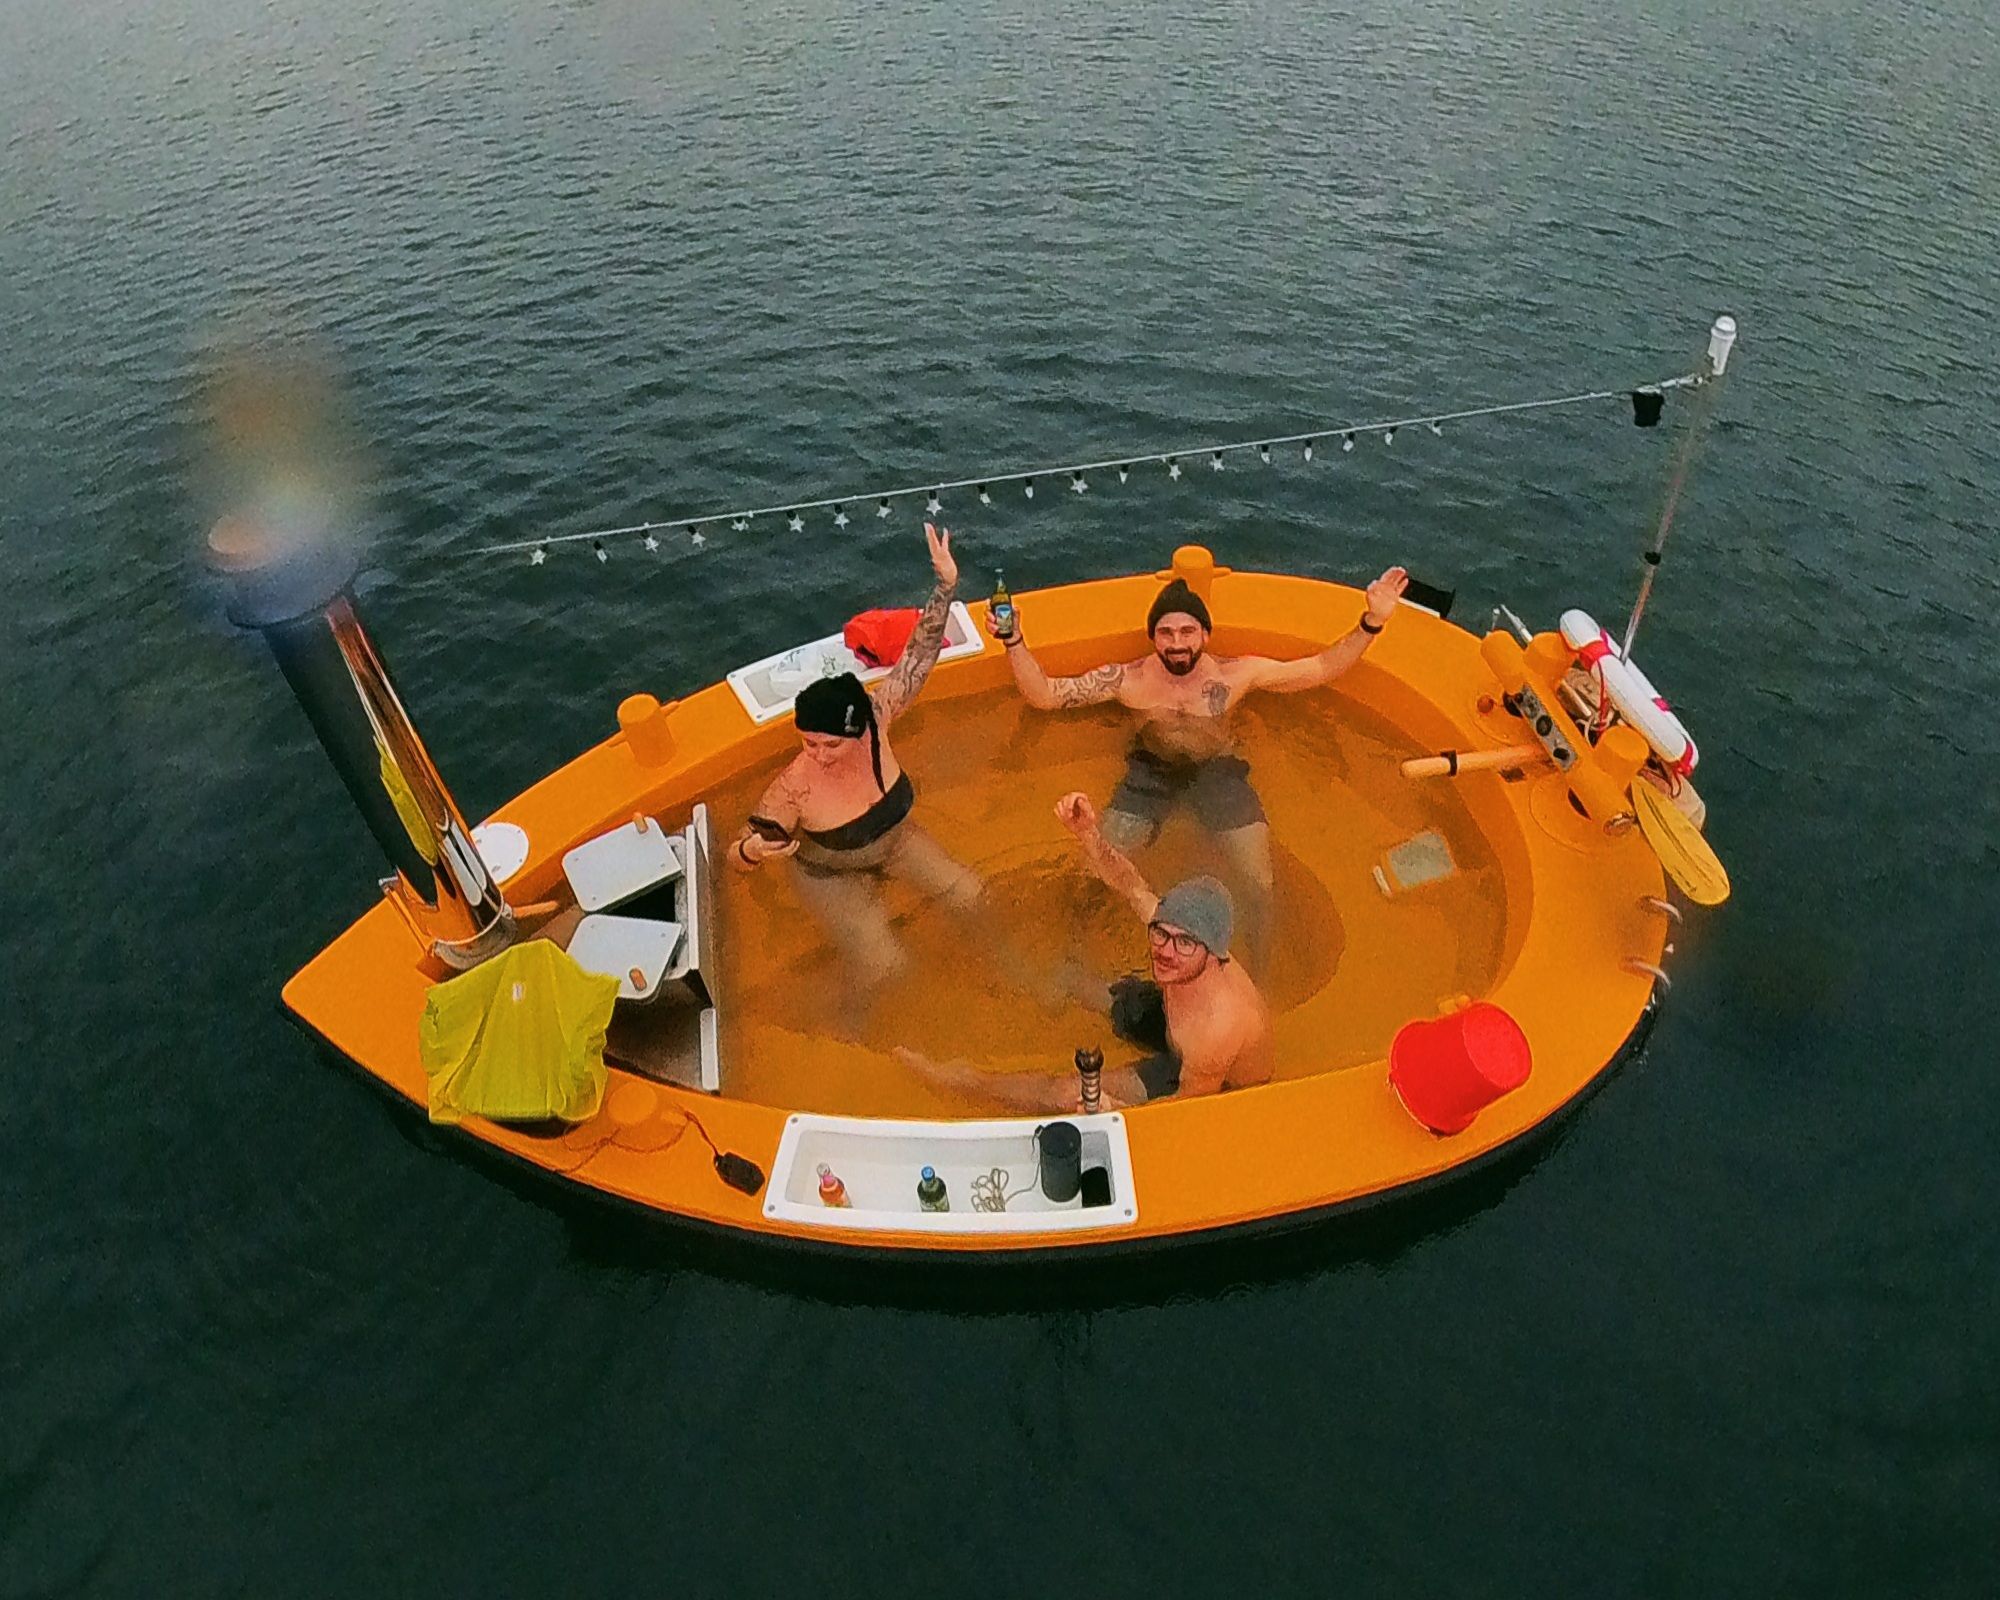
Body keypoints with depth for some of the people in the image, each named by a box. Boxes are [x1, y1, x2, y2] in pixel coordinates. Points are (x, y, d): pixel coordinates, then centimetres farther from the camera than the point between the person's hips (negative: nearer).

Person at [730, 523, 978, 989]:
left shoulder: (875, 719, -30)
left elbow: (919, 656, -26)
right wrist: (750, 851, -56)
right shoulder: (793, 788, -39)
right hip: (832, 876, -4)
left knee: (970, 897, 4)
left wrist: (945, 585, -35)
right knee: (885, 968, -12)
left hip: (895, 841, 4)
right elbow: (738, 857, -31)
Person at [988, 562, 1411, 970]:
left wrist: (1371, 623, -15)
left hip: (1219, 772, 0)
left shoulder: (1237, 673, -10)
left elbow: (1320, 669, -4)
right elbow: (1044, 695, -12)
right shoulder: (1129, 679, -11)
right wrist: (1014, 641, -26)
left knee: (1260, 886, -12)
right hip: (1151, 772, 0)